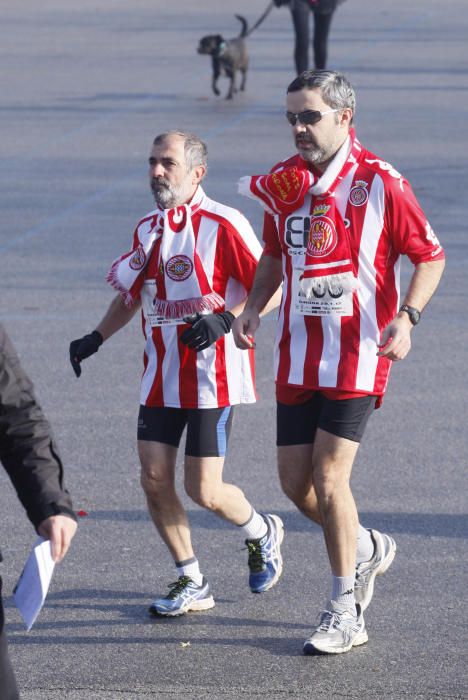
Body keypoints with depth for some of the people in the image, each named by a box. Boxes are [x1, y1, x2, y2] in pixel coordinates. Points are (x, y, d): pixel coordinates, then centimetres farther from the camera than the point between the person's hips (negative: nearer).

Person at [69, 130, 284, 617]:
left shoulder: (223, 224, -12)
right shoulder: (148, 229, 10)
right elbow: (130, 293, 24)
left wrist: (225, 319, -25)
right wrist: (95, 339, 14)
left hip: (212, 375, -7)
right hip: (161, 375, 7)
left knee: (204, 490, -6)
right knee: (154, 477, -1)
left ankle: (263, 533, 26)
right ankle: (191, 584, 14)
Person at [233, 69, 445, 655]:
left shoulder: (379, 183, -10)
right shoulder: (281, 184, 6)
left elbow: (430, 256, -2)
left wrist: (406, 317, -16)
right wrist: (252, 310, 6)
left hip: (357, 354, -6)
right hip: (297, 357, 6)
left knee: (328, 479, -11)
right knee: (296, 484, 6)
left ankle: (345, 612, 3)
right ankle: (368, 548, 35)